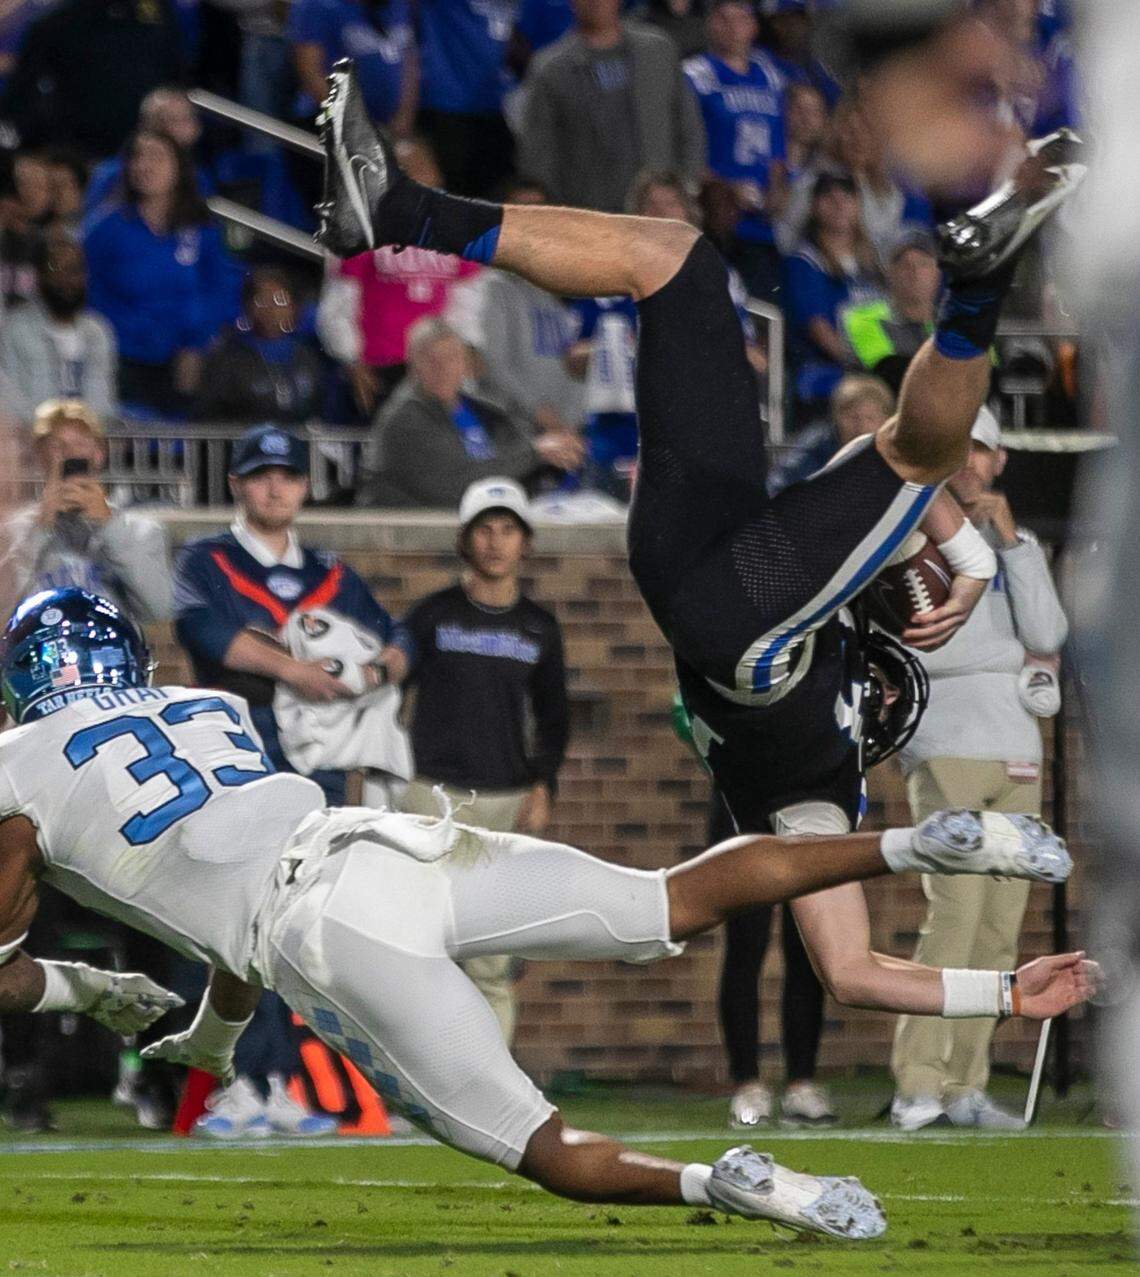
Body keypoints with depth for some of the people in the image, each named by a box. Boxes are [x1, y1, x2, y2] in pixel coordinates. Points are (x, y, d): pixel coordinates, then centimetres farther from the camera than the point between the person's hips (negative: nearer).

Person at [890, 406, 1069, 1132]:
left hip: (1016, 752, 5)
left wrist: (1012, 540, -4)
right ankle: (917, 1085, -18)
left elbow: (1047, 635, 1)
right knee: (955, 914, -17)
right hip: (948, 750, -5)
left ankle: (965, 1086, 2)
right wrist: (1012, 657, -6)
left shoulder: (1016, 546, 19)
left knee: (1001, 928, 0)